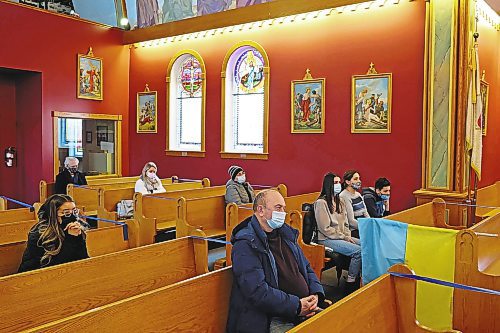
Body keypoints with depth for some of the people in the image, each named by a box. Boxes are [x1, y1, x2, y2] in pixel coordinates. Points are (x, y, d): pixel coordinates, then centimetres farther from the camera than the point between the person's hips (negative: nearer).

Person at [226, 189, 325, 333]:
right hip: (272, 320, -7)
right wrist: (296, 306, -19)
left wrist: (316, 293, 0)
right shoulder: (245, 245, -12)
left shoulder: (286, 234, 13)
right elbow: (257, 291, -20)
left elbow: (306, 268, 19)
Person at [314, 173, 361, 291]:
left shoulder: (340, 201, 15)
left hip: (342, 237, 8)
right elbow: (325, 229, -14)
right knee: (358, 251, -24)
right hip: (327, 239, -8)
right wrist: (343, 237, -12)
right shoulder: (321, 203, -11)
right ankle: (351, 284, -11)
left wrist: (348, 236, 0)